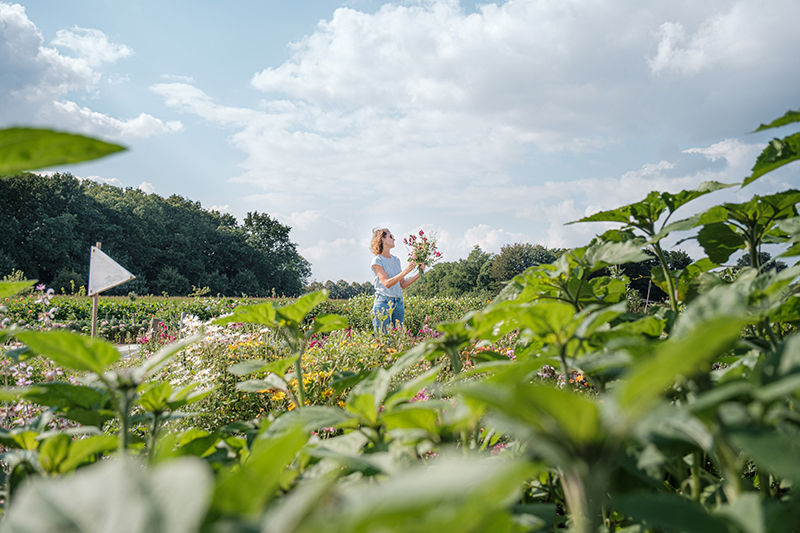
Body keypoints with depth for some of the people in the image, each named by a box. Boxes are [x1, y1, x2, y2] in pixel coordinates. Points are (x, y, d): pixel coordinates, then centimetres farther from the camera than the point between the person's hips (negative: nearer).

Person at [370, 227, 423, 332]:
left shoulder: (396, 260, 14)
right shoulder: (377, 260, -5)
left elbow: (403, 284, 14)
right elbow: (387, 283, -16)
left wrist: (419, 274, 3)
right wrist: (405, 271, -21)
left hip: (398, 303, 6)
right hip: (383, 303, -6)